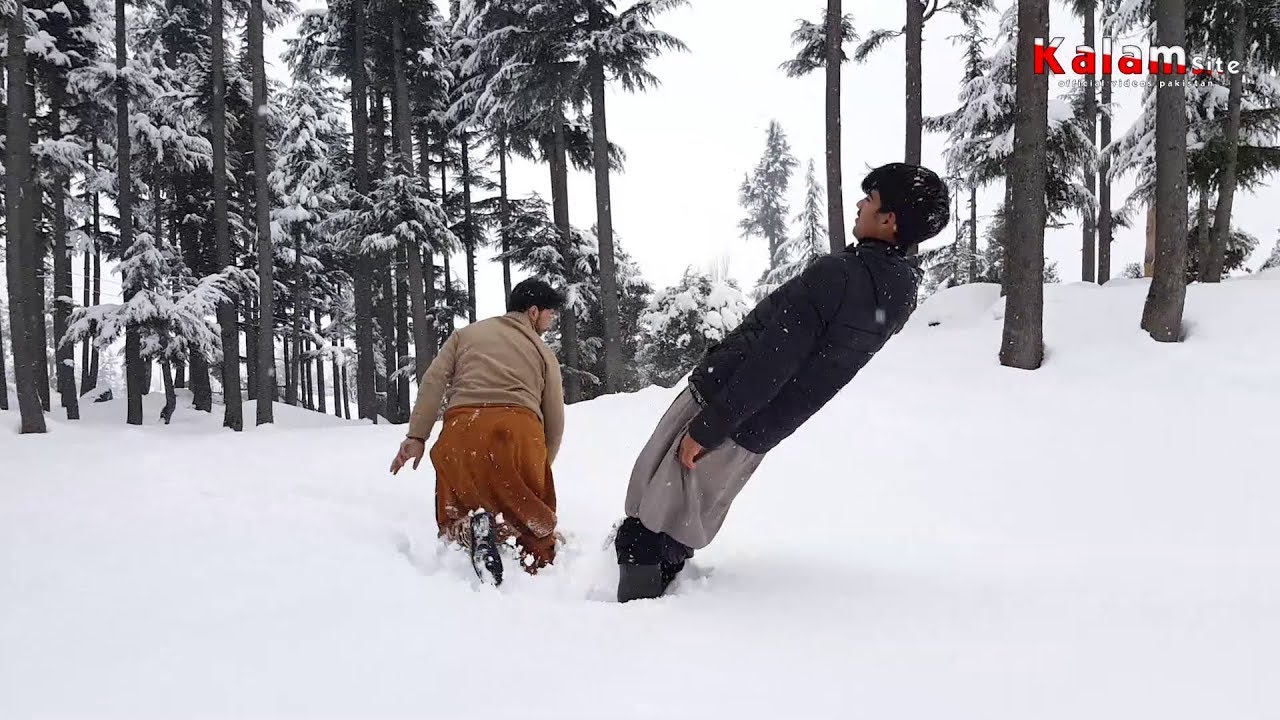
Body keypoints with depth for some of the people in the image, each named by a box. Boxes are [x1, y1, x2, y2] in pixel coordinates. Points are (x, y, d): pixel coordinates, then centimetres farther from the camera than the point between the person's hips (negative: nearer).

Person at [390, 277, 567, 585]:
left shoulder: (466, 334, 25)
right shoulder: (544, 352, 22)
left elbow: (433, 380, 9)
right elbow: (555, 420, 18)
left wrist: (416, 436, 4)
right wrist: (540, 467, 32)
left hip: (462, 429, 1)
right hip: (519, 431, -1)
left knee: (455, 514, 17)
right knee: (533, 517, 12)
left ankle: (469, 530, -19)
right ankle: (538, 568, -22)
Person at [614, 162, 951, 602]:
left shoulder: (838, 274, -22)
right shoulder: (901, 291, 3)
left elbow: (769, 363, -23)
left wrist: (708, 426, -19)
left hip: (719, 402, -8)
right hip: (754, 434, 8)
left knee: (644, 531, 1)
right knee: (677, 533, 23)